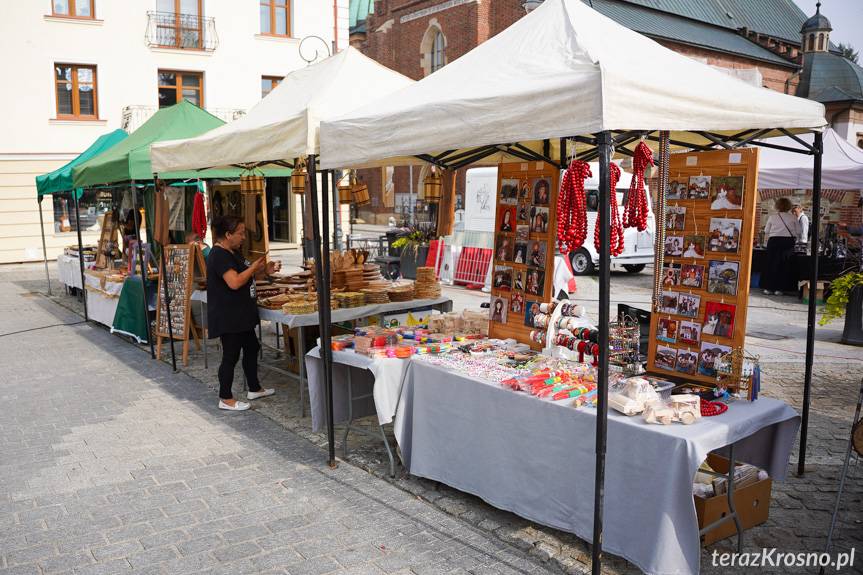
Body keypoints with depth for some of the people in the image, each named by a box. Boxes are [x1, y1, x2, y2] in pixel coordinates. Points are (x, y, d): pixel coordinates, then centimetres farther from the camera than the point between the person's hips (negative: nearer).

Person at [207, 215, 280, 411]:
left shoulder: (233, 252, 12)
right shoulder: (219, 255, -19)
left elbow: (245, 276, 21)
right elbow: (234, 282, -28)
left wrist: (264, 270, 6)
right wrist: (254, 267, -17)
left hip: (241, 315, 11)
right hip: (228, 317, -11)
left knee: (252, 348, 19)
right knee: (230, 356, -2)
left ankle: (254, 389, 33)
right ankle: (225, 399, 10)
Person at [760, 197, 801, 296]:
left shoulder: (772, 217, 4)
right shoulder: (793, 217, 3)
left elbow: (766, 232, 7)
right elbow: (798, 233, 4)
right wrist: (793, 241, 18)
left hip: (774, 241, 1)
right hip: (788, 242, 0)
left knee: (771, 264, 6)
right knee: (784, 265, 4)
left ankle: (768, 288, 6)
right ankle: (778, 288, 3)